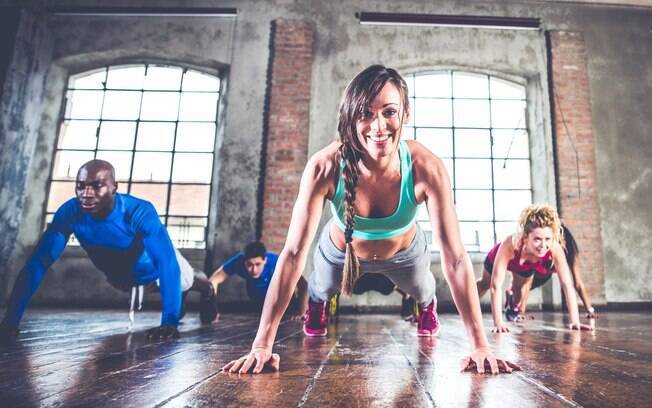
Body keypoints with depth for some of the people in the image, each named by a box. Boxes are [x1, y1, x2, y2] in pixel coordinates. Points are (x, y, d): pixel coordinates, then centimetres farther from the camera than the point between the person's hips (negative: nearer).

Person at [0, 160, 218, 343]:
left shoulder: (139, 212, -45)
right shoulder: (69, 212, -33)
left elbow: (167, 264, -51)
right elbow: (38, 262, -32)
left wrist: (169, 322, -58)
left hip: (152, 266, -3)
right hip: (119, 273, 4)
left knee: (187, 281, 26)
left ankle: (208, 292, 63)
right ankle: (176, 302, 66)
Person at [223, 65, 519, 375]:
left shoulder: (426, 168, -38)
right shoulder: (325, 167, -39)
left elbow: (455, 258, -35)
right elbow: (293, 254, -39)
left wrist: (480, 346, -36)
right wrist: (262, 345, -40)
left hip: (405, 253, 1)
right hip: (341, 251, 0)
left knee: (421, 291, 34)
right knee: (322, 290, 31)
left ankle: (428, 307, 73)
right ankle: (315, 306, 71)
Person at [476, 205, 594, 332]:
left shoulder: (555, 249, -43)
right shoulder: (510, 245, -49)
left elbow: (567, 284, -39)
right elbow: (496, 285, -47)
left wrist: (575, 321, -45)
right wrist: (498, 323, -49)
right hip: (497, 259, -1)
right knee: (485, 284, 24)